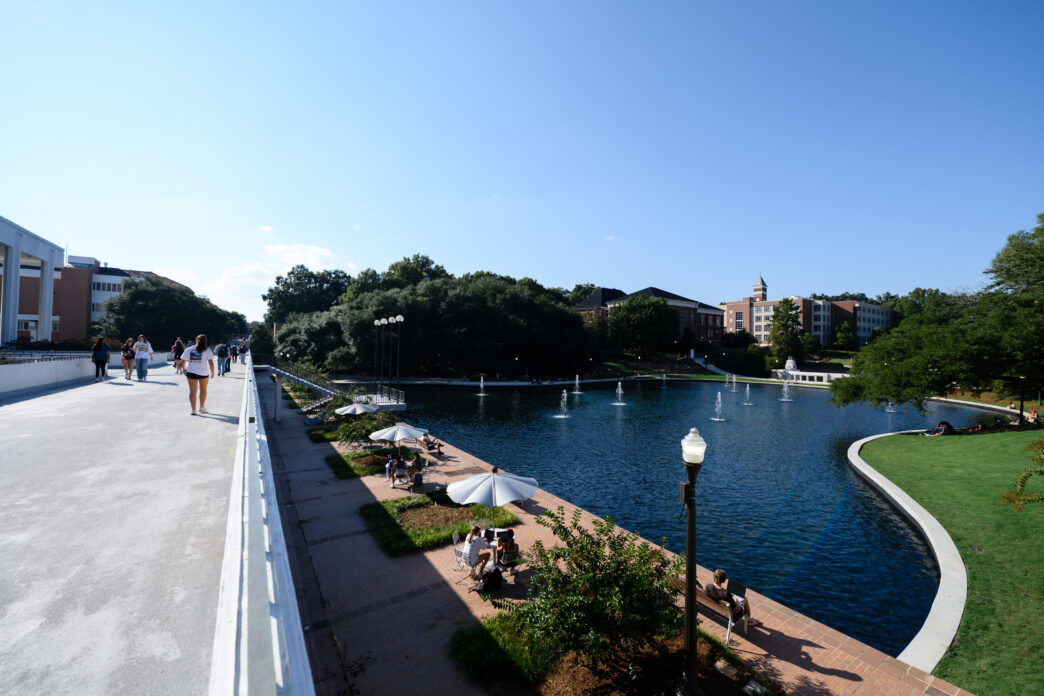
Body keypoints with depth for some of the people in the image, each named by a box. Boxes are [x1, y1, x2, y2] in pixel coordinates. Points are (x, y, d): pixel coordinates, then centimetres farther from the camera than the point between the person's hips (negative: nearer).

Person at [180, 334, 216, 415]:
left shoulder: (189, 349, 6)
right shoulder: (207, 350, -3)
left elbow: (183, 362, 10)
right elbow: (211, 363, -12)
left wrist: (185, 370, 24)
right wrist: (212, 372, -3)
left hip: (191, 372, 1)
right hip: (204, 373, -1)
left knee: (193, 391, 2)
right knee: (203, 390, 18)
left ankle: (193, 410, -4)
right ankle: (202, 408, 30)